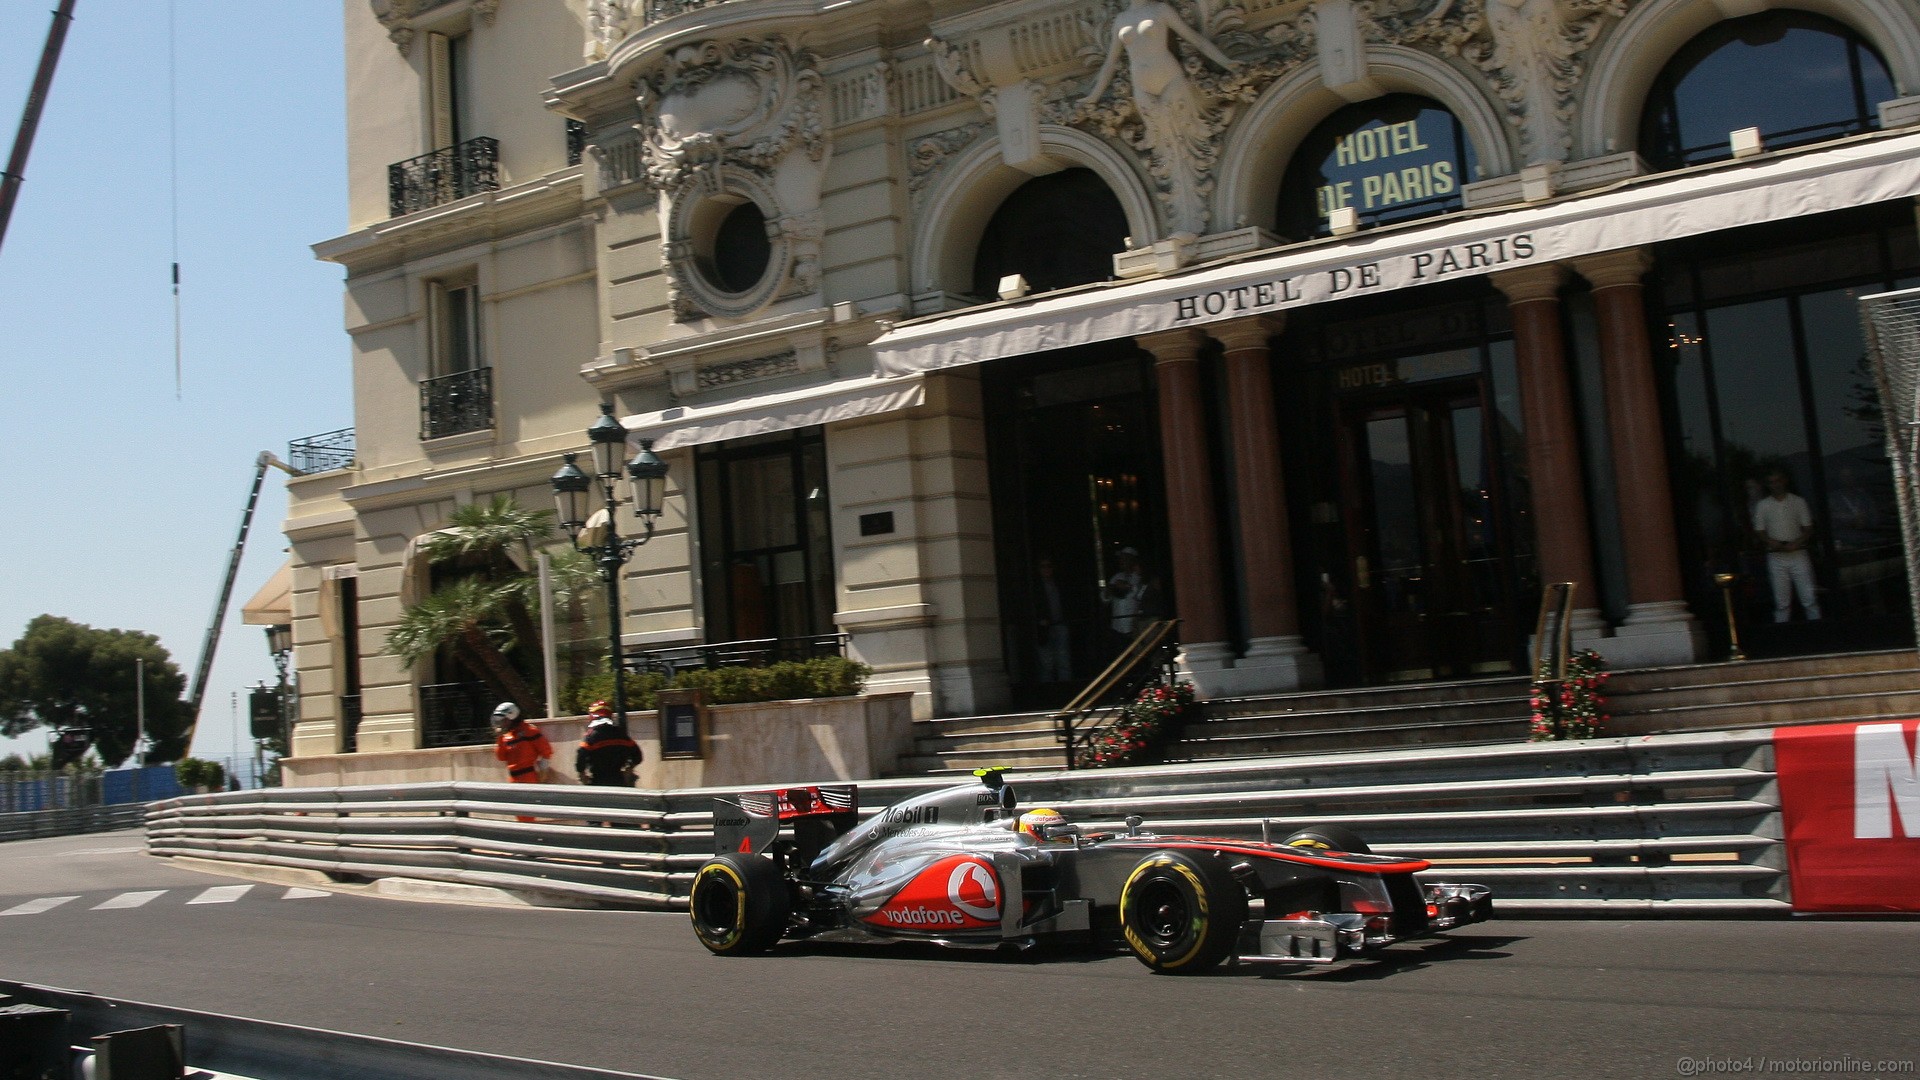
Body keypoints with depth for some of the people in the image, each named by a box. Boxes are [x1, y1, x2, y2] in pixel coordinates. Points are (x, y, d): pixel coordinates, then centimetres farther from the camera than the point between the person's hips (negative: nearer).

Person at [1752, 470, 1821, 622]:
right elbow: (1759, 532, 8)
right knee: (1781, 602, 2)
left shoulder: (1798, 502, 7)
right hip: (1776, 557, 0)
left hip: (1798, 554, 0)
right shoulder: (1762, 505, 8)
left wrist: (1797, 543, -12)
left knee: (1809, 598, -5)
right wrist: (1771, 542, -13)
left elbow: (1808, 529, 6)